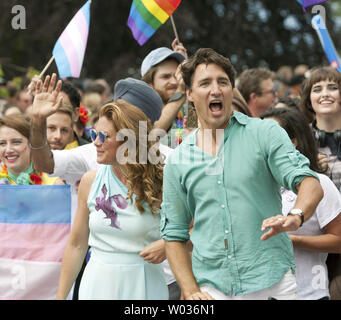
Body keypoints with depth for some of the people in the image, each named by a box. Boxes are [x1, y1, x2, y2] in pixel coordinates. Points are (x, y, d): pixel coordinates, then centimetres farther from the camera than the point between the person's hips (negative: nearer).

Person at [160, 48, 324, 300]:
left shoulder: (264, 133, 2)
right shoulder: (177, 161, 8)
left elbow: (311, 184, -7)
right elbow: (174, 234, 13)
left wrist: (296, 216, -28)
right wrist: (191, 291, 0)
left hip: (272, 282, -2)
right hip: (212, 287, 2)